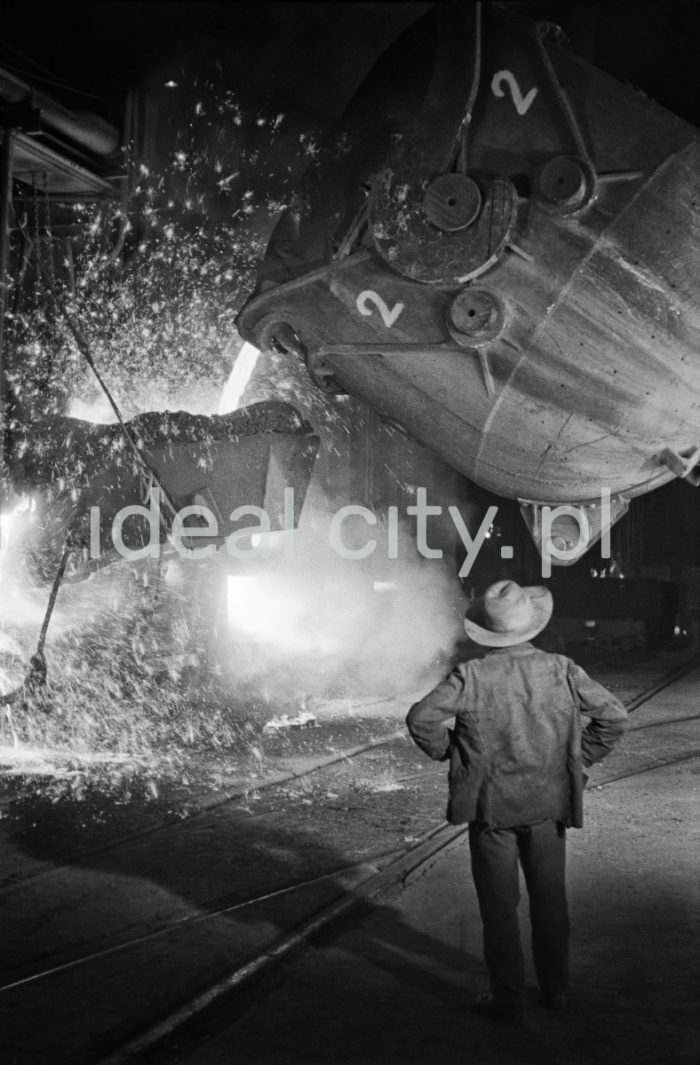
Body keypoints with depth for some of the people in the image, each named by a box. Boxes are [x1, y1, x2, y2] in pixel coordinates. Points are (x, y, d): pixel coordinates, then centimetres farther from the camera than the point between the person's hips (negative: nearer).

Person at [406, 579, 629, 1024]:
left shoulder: (470, 675, -13)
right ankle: (556, 989, 31)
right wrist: (579, 760, 6)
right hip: (548, 804, 3)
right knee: (550, 899, 18)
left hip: (491, 806, -3)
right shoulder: (561, 670, -5)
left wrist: (448, 751, -2)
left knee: (499, 905, 9)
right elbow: (614, 716, -3)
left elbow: (421, 719, -19)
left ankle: (509, 1000, 17)